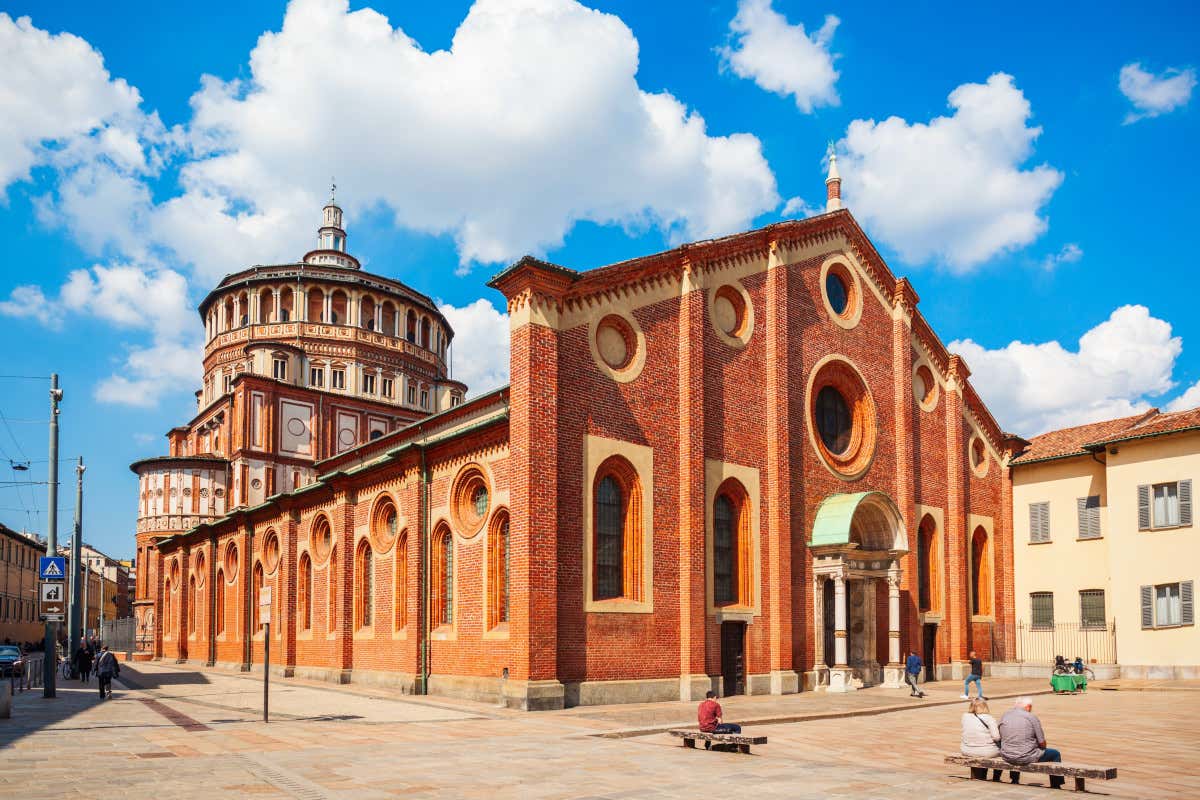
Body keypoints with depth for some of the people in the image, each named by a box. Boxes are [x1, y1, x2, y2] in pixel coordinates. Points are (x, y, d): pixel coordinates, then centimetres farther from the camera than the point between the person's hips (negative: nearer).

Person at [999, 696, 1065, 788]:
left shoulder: (1004, 716, 2)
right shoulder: (1032, 717, -11)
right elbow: (1042, 743, -8)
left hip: (1006, 757, 5)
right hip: (1026, 758, -5)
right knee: (1055, 754, 18)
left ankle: (1014, 781, 48)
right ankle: (1055, 786, 25)